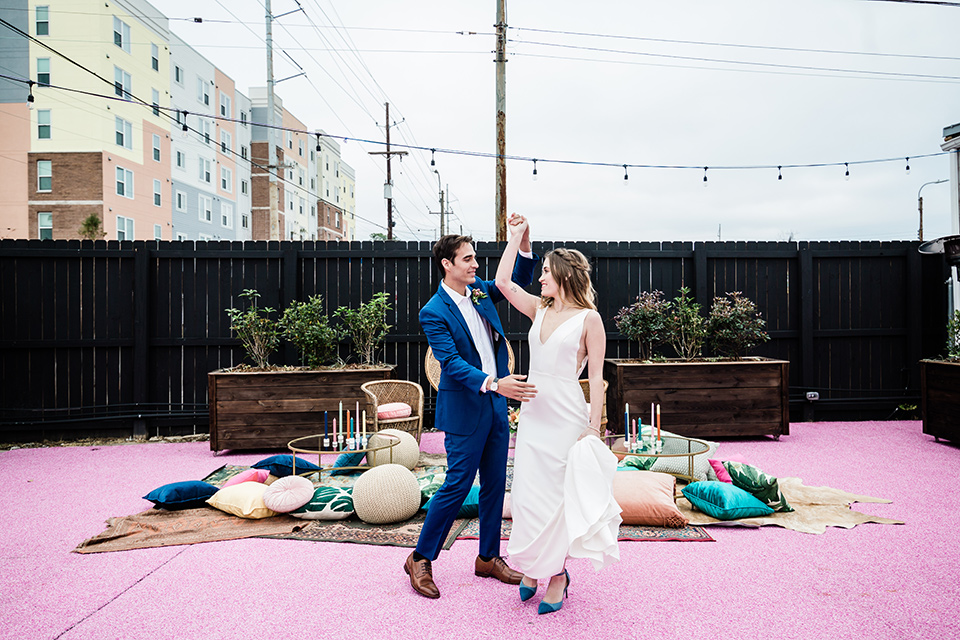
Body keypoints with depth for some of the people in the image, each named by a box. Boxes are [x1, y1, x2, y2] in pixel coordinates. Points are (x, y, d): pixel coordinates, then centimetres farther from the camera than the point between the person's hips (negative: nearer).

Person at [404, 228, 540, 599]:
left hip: (497, 405, 7)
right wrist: (493, 383, -37)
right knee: (457, 485, -1)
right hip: (465, 409, -7)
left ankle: (488, 558, 29)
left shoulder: (479, 290, 6)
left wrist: (524, 244, -2)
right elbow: (452, 362, -24)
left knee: (495, 484, 13)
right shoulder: (433, 312, -15)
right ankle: (421, 559, 17)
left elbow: (518, 281, 16)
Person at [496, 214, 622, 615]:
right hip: (532, 412, 6)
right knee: (529, 491, 10)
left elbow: (596, 376, -8)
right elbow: (502, 281, 5)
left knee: (560, 493, 4)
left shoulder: (589, 318, -7)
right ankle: (533, 566, 27)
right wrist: (517, 235, 9)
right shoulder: (539, 309, 9)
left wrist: (593, 428, -13)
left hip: (566, 416, -6)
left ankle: (557, 573, 21)